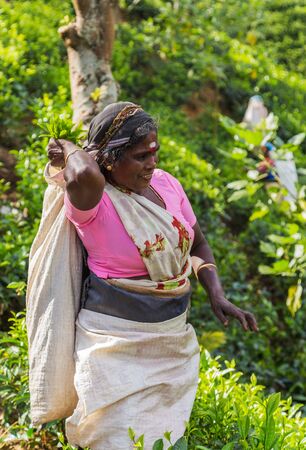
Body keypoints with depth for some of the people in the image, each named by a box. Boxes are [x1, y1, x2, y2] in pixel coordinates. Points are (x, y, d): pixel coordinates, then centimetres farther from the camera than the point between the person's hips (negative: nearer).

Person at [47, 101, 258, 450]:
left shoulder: (165, 184, -1)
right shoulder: (90, 201, -19)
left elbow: (197, 244, 11)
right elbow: (85, 176, -46)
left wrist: (217, 296, -3)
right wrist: (70, 151, -23)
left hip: (174, 338, 6)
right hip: (118, 340, -6)